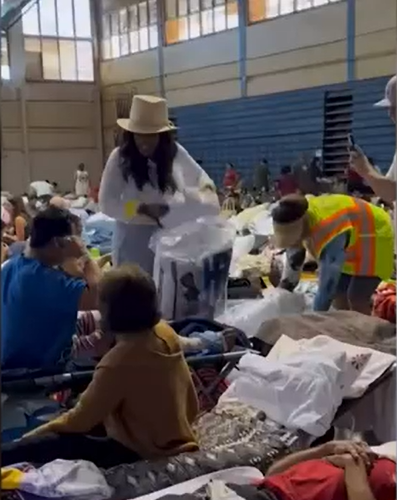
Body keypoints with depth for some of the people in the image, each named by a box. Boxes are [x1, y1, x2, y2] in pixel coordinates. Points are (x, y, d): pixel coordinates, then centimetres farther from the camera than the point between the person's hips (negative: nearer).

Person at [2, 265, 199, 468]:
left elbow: (81, 420, -13)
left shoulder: (117, 363, -28)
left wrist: (37, 433, 2)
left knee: (44, 445, -11)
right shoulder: (165, 332, -6)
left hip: (140, 456, -8)